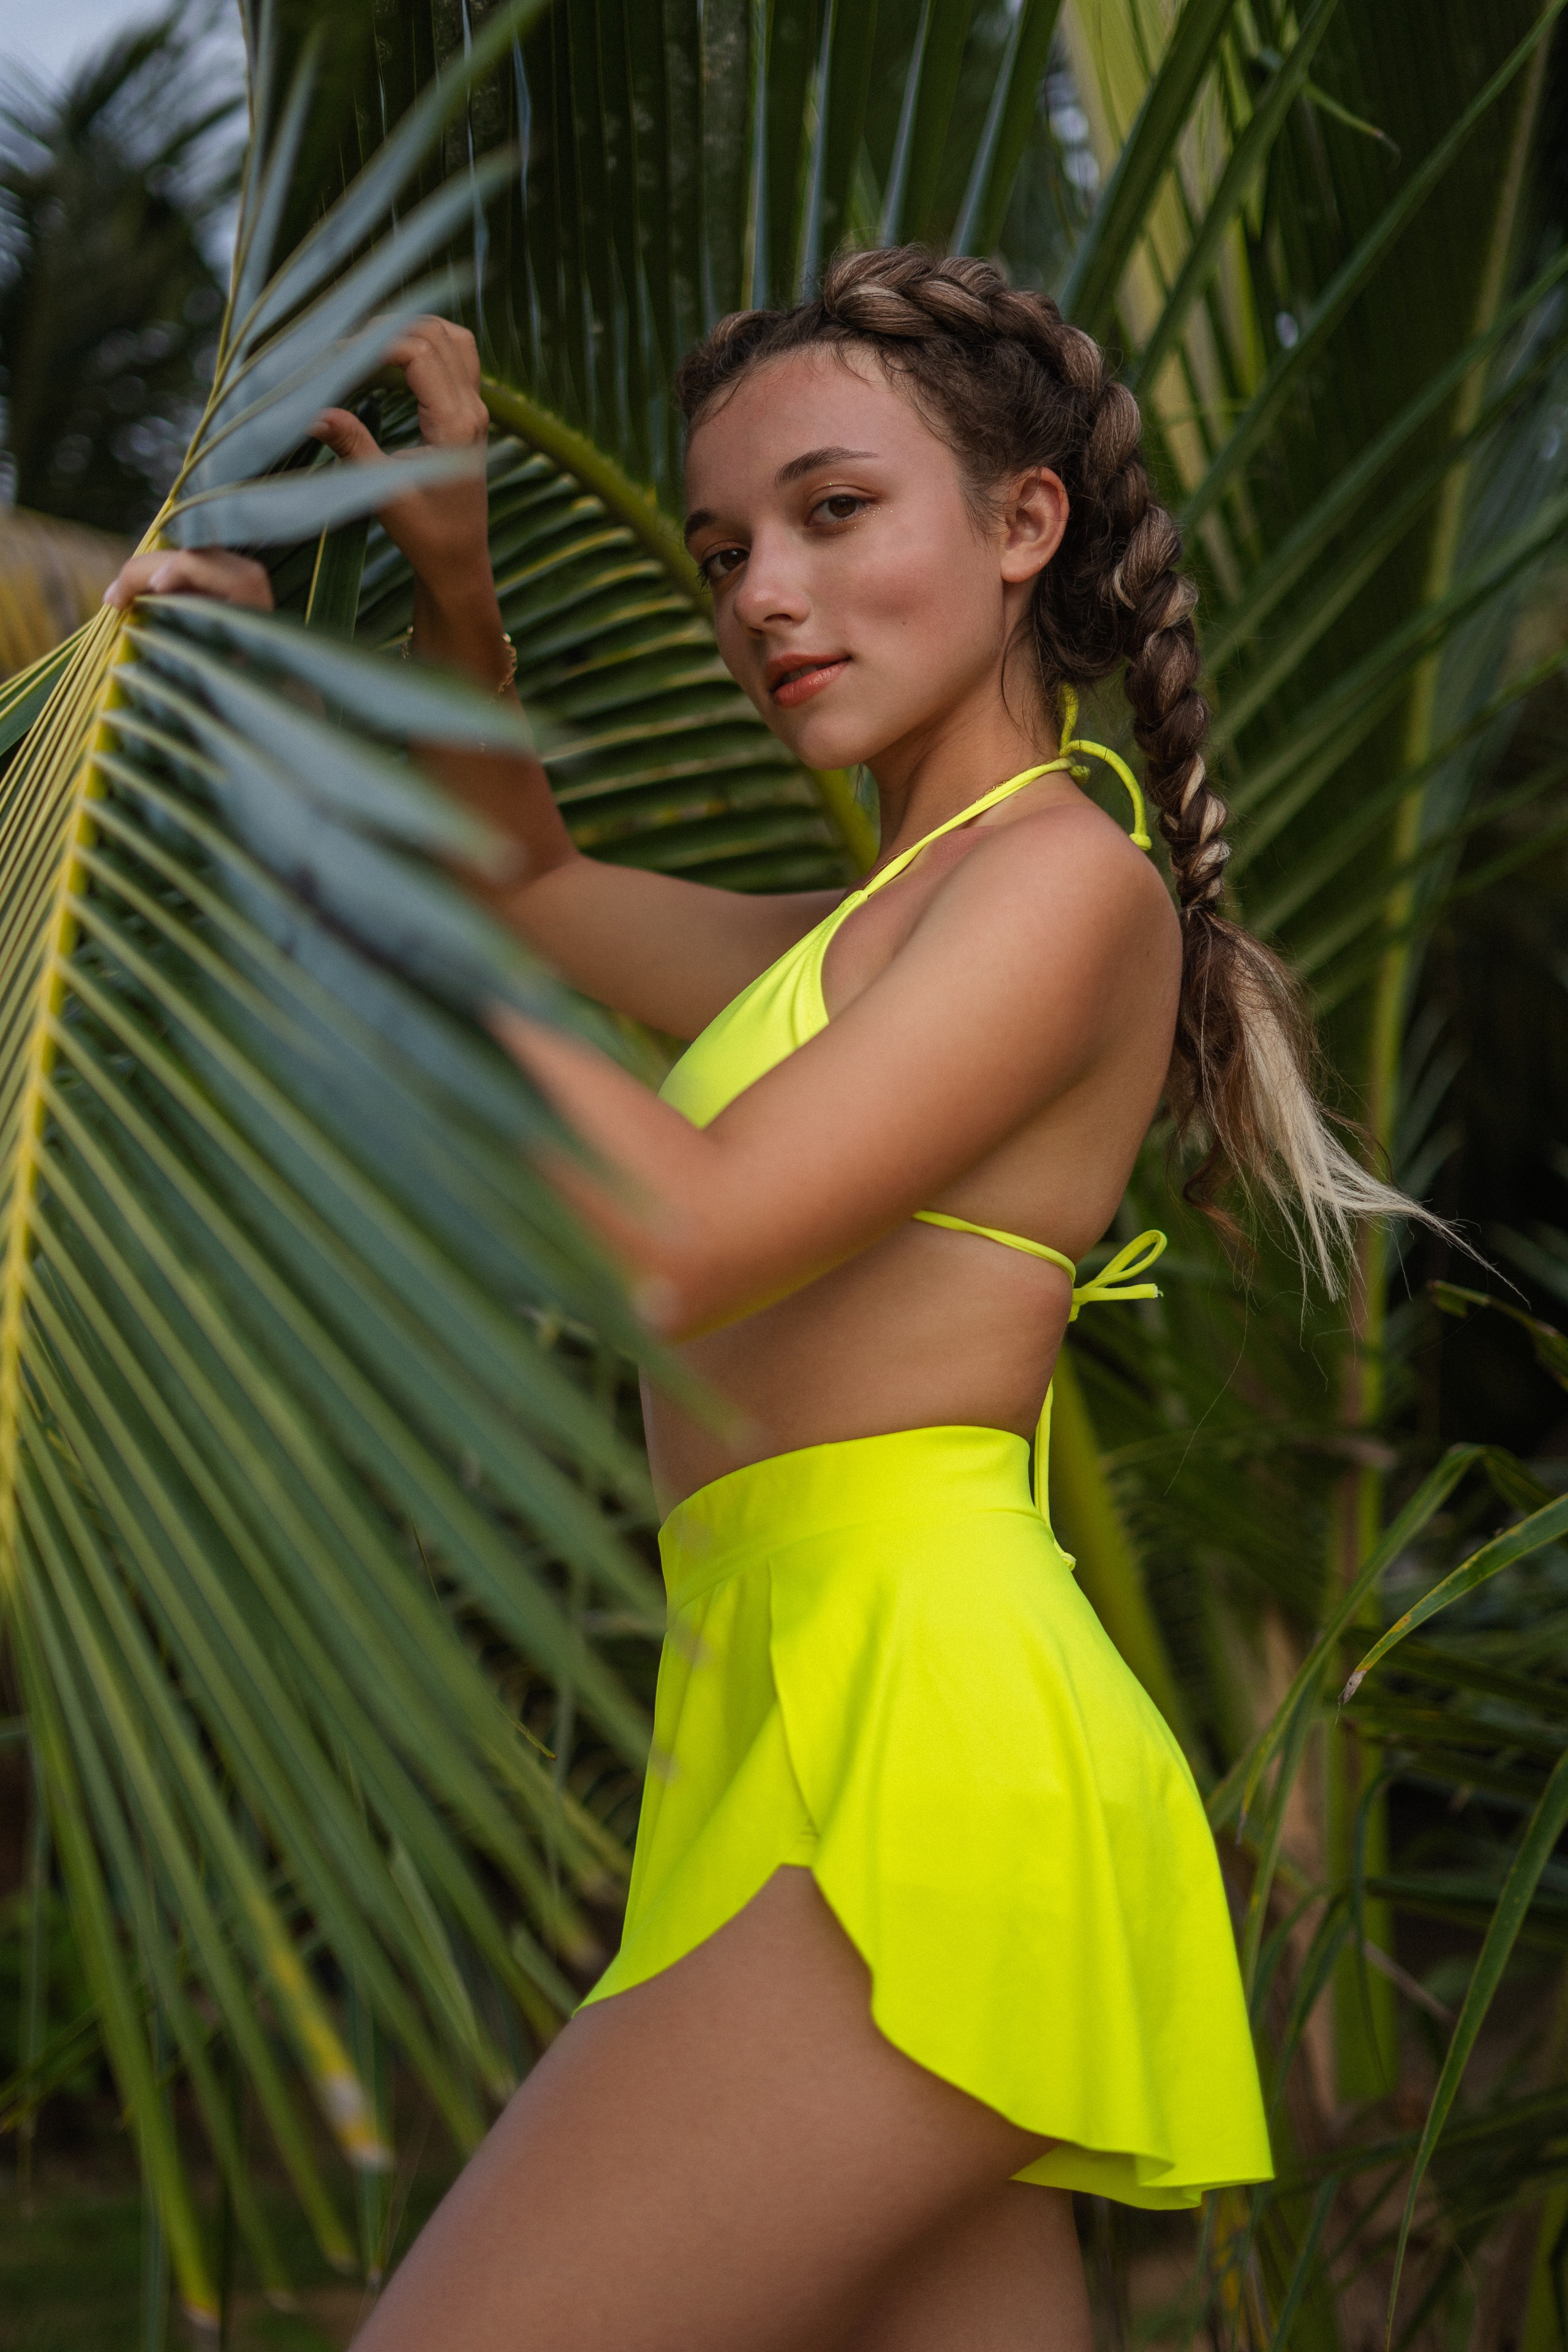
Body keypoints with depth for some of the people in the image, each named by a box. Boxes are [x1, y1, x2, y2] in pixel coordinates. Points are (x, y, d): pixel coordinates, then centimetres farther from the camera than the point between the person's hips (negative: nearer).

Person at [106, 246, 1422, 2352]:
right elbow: (534, 886, 37)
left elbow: (684, 1245, -15)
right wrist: (457, 592, 17)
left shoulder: (1068, 876, -5)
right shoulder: (877, 926, 22)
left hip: (928, 1759, -9)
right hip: (811, 1744, 9)